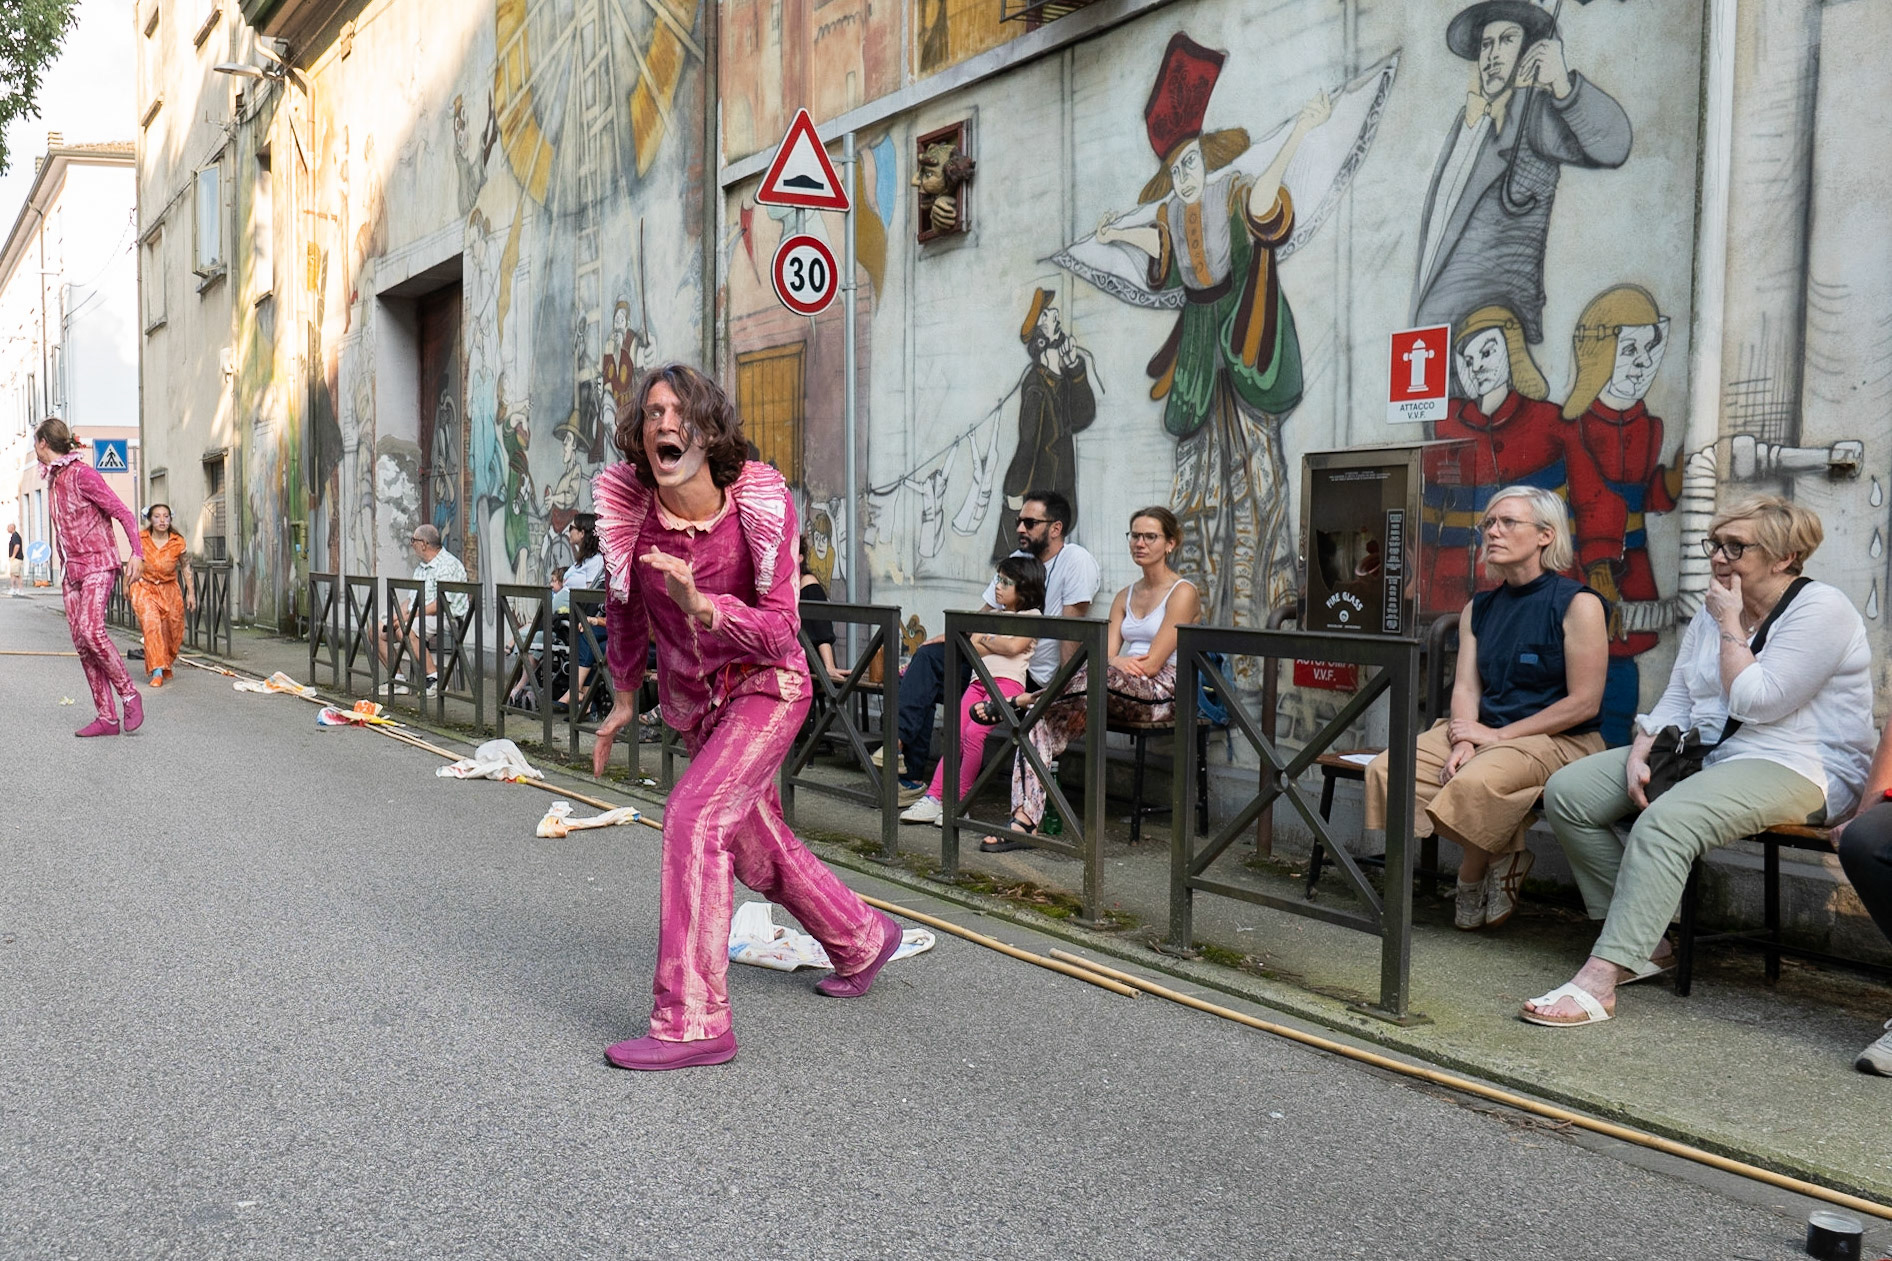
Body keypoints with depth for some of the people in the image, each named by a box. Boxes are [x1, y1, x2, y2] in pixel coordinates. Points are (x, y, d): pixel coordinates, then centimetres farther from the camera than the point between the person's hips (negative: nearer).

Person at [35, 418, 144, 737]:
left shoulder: (81, 473, -8)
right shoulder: (53, 480, 16)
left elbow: (123, 512, -13)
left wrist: (137, 553, -24)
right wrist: (64, 565, 19)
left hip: (98, 564, -8)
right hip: (72, 570, 8)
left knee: (90, 630, -25)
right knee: (82, 644, 0)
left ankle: (129, 694, -11)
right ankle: (106, 717, -1)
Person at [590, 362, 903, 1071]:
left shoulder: (762, 503, -23)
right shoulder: (628, 507, -12)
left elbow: (781, 629, -25)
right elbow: (625, 608, 7)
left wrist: (700, 605, -41)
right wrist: (624, 697, 13)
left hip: (764, 687, -6)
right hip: (693, 700, 6)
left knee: (693, 818, -23)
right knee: (758, 850, 17)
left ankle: (691, 1021, -15)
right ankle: (861, 940, 43)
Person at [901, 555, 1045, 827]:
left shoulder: (1032, 616, 9)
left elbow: (1014, 646, -9)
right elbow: (972, 648, 18)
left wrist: (986, 641, 7)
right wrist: (995, 645, 2)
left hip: (1007, 681, -7)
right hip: (979, 680, 7)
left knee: (974, 732, -25)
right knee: (956, 735, -10)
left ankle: (959, 803, -19)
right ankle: (934, 798, -15)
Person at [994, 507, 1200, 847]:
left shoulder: (1182, 593, -3)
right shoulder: (1125, 596, 19)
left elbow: (1152, 665, -12)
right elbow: (1109, 654, 6)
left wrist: (1110, 665, -13)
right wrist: (1118, 662, -18)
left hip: (1164, 694, -6)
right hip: (1118, 695, 6)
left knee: (1102, 673, -39)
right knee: (1043, 720, -21)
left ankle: (1019, 700, -21)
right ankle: (1025, 819, -29)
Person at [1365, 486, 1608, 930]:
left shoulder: (1578, 604, -6)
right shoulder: (1478, 609, 14)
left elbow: (1584, 703, -11)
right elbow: (1466, 687, 7)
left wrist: (1499, 735, -13)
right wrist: (1463, 742, -14)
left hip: (1559, 740, -6)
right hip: (1486, 734, 7)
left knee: (1474, 783, -36)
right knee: (1387, 769, -18)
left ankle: (1471, 878, -3)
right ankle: (1499, 855, -5)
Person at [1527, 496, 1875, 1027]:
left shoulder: (1822, 609, -8)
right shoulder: (1713, 612, 16)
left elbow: (1755, 702, -19)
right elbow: (1675, 702, 13)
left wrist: (1731, 626, -9)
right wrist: (1640, 753, -5)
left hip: (1794, 768, -9)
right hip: (1700, 753, 9)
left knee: (1665, 822, -37)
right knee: (1567, 792, -9)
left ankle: (1599, 980, -41)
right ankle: (1643, 942, -6)